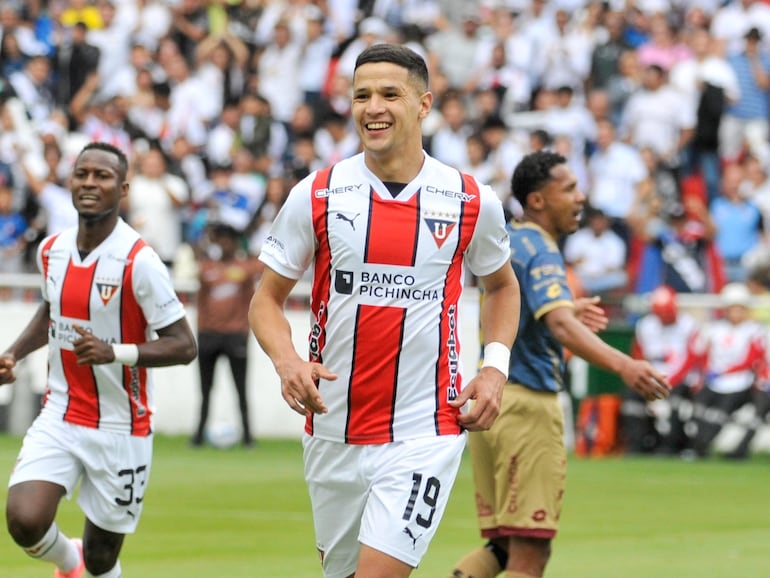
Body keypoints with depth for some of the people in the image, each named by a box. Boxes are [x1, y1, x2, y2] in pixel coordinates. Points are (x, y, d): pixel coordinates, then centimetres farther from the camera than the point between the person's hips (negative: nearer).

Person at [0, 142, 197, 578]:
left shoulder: (138, 261, -16)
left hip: (121, 429, -4)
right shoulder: (52, 250, 3)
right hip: (60, 416, 4)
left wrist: (115, 352, -29)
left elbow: (183, 345, -15)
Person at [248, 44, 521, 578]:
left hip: (424, 433, -2)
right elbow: (267, 299, 5)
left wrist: (495, 366, 2)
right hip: (333, 429, 2)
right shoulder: (316, 196, -1)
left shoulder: (472, 202, 0)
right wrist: (287, 361, -15)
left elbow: (502, 285, 18)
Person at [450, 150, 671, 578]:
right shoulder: (539, 250, -14)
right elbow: (560, 326, -32)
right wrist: (622, 365, -46)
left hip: (485, 399, 9)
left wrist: (568, 311, 34)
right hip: (526, 403, -9)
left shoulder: (502, 241, 13)